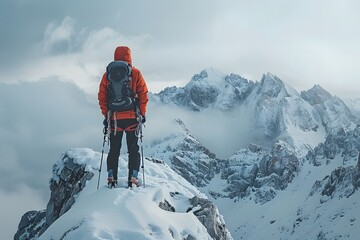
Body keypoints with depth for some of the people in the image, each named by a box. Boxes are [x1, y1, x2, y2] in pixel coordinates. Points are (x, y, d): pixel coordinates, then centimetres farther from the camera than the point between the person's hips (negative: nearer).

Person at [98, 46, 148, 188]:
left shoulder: (107, 74, 4)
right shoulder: (135, 73, -1)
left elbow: (102, 97, 3)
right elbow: (143, 95, -2)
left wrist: (106, 115, 9)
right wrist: (142, 114, 7)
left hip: (114, 118, 1)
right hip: (132, 118, -1)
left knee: (114, 150, 11)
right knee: (133, 149, 7)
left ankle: (111, 177, 2)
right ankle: (133, 177, -3)